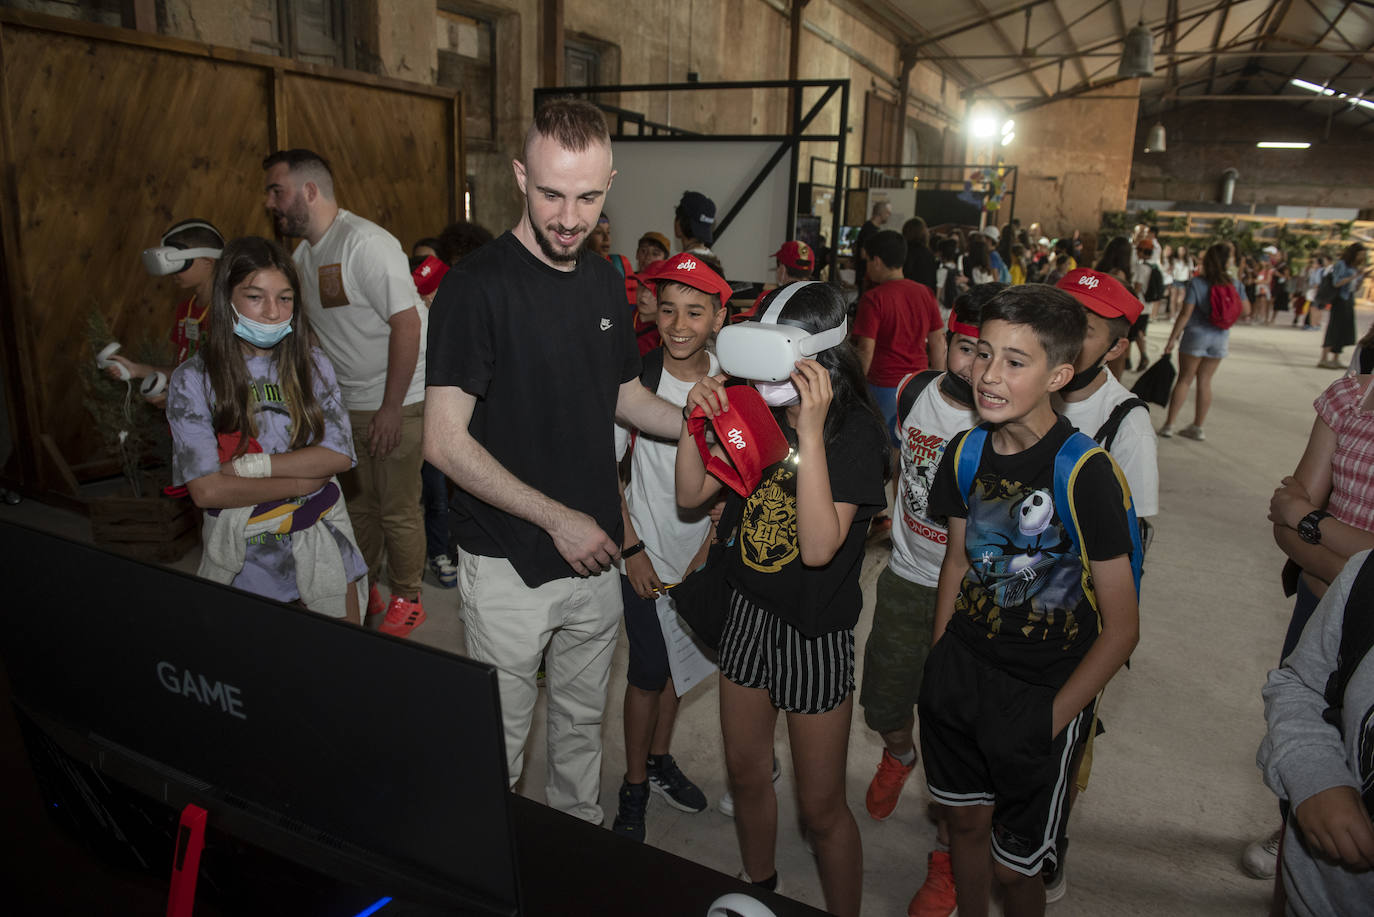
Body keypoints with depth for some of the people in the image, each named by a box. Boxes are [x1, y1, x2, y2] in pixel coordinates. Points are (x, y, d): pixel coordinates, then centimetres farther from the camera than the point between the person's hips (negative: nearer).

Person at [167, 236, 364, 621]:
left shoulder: (311, 364, 1)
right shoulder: (192, 380, -6)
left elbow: (339, 455, -7)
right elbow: (207, 490, -13)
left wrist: (251, 466, -16)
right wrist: (306, 479, -13)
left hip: (321, 547, 2)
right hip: (245, 557, -2)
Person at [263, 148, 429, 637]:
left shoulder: (365, 242, -17)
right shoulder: (304, 253, 11)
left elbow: (407, 322, -22)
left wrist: (391, 408, -21)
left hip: (395, 403, -8)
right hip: (344, 404, 8)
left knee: (398, 510, 3)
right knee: (357, 504, 16)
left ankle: (407, 601, 21)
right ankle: (362, 593, 34)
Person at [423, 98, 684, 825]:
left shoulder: (604, 280, 5)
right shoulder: (477, 286, -16)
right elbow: (444, 442, -19)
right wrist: (557, 518, -20)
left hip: (594, 553, 6)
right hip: (508, 565, -6)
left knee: (582, 723, 23)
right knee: (497, 744, 11)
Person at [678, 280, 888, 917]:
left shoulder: (856, 430, -19)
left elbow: (819, 546, -30)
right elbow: (691, 494, 3)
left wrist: (811, 431, -34)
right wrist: (696, 421, -13)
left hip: (816, 631, -6)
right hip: (748, 610, 6)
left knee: (821, 805, 7)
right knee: (745, 770, 23)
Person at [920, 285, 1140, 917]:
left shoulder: (1084, 473, -21)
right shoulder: (967, 452, -3)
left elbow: (1121, 629, -16)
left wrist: (1051, 719, -12)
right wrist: (938, 664, 9)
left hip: (1041, 697, -5)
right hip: (959, 674, 5)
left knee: (1015, 865, 12)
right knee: (965, 819, 22)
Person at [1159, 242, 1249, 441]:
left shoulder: (1196, 283, -12)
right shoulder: (1235, 285, -3)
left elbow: (1185, 314, -14)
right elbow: (1246, 310, 3)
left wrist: (1173, 338, -8)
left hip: (1196, 335, -3)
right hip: (1220, 337, 3)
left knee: (1184, 379, 5)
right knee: (1205, 381, 10)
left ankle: (1169, 424, 4)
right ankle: (1197, 427, 15)